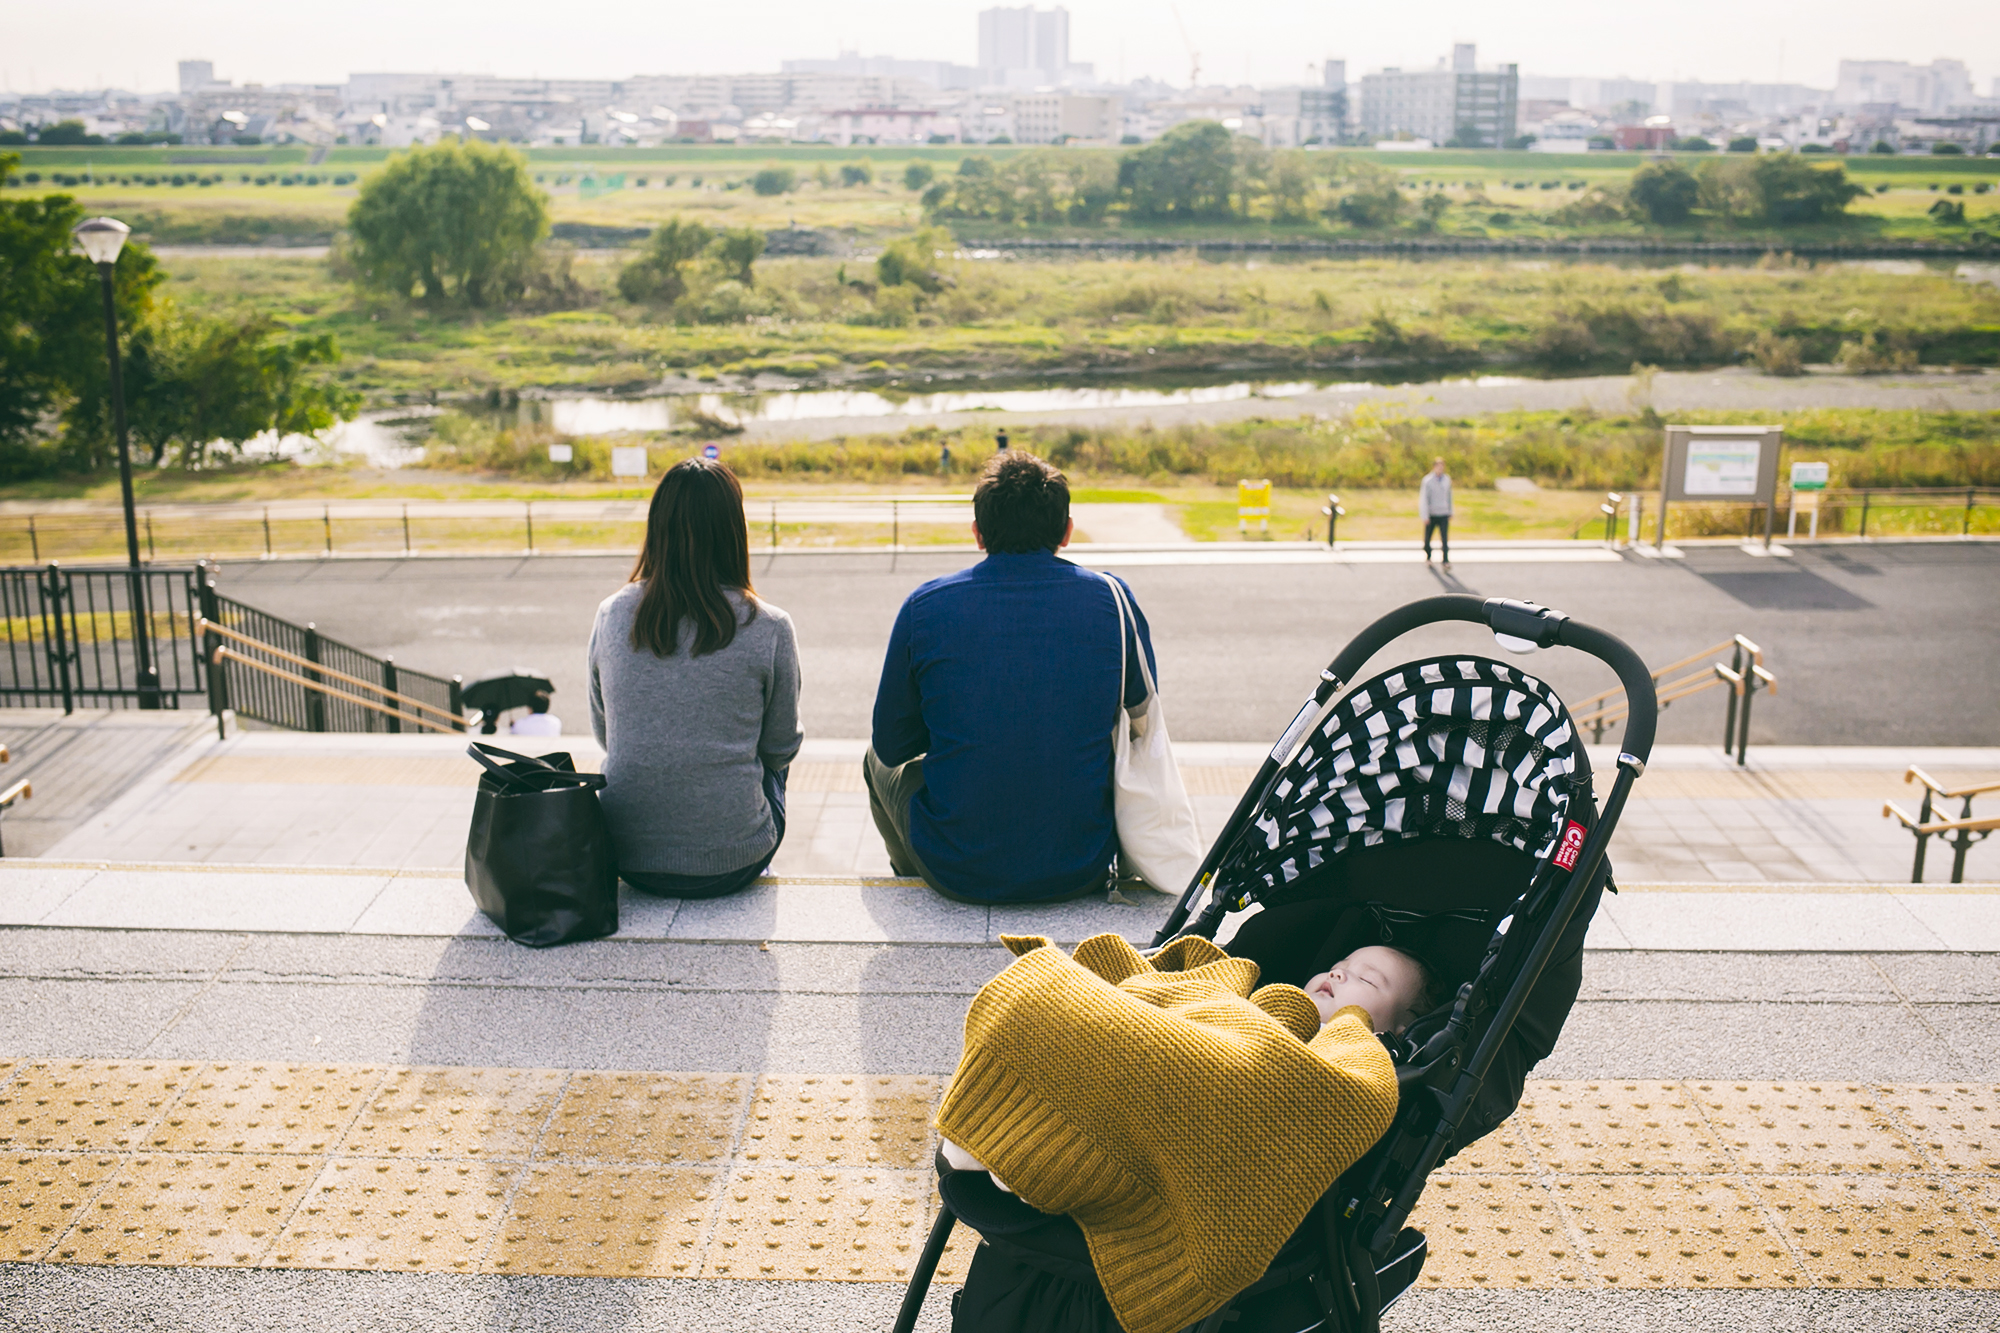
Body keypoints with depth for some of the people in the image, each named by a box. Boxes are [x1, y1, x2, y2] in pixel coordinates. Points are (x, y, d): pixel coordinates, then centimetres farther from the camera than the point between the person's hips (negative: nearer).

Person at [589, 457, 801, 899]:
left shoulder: (611, 615, -3)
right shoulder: (768, 629, -12)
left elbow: (604, 734, 10)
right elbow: (782, 748, 1)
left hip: (627, 858, 3)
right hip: (728, 865, -2)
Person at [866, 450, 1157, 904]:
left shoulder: (925, 606, -8)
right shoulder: (1113, 601, -5)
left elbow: (892, 744, 2)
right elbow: (1142, 718, 8)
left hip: (958, 873, -1)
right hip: (1081, 873, 1)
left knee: (879, 761, 31)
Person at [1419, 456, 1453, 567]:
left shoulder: (1447, 479, 8)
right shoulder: (1427, 480, -6)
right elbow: (1423, 499, -8)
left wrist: (1450, 512, 19)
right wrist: (1425, 516, -13)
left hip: (1443, 514, 2)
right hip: (1431, 515, -2)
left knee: (1445, 539, -11)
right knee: (1427, 538, 8)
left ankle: (1446, 561, -14)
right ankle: (1428, 556, 32)